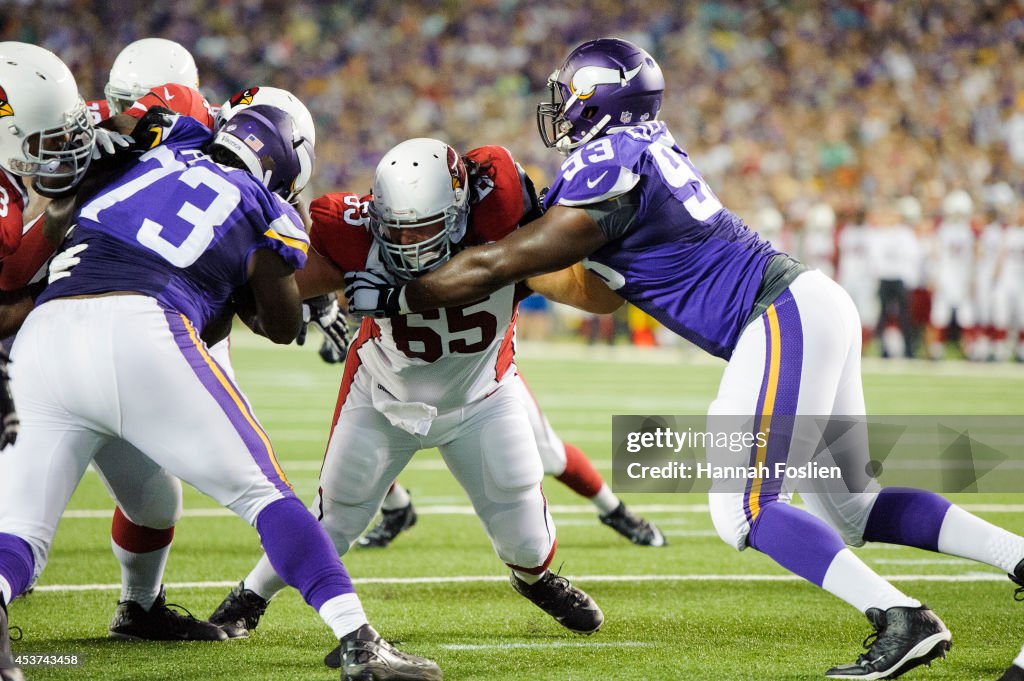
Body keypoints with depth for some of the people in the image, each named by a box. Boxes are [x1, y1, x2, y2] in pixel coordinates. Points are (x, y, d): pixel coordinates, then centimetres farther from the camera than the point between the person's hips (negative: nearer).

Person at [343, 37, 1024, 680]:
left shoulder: (607, 167, -12)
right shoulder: (650, 146, 15)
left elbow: (498, 265, -9)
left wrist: (395, 297, 0)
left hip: (785, 317, -9)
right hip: (814, 304, 9)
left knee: (744, 510, -9)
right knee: (847, 509, 13)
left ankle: (902, 619, -16)